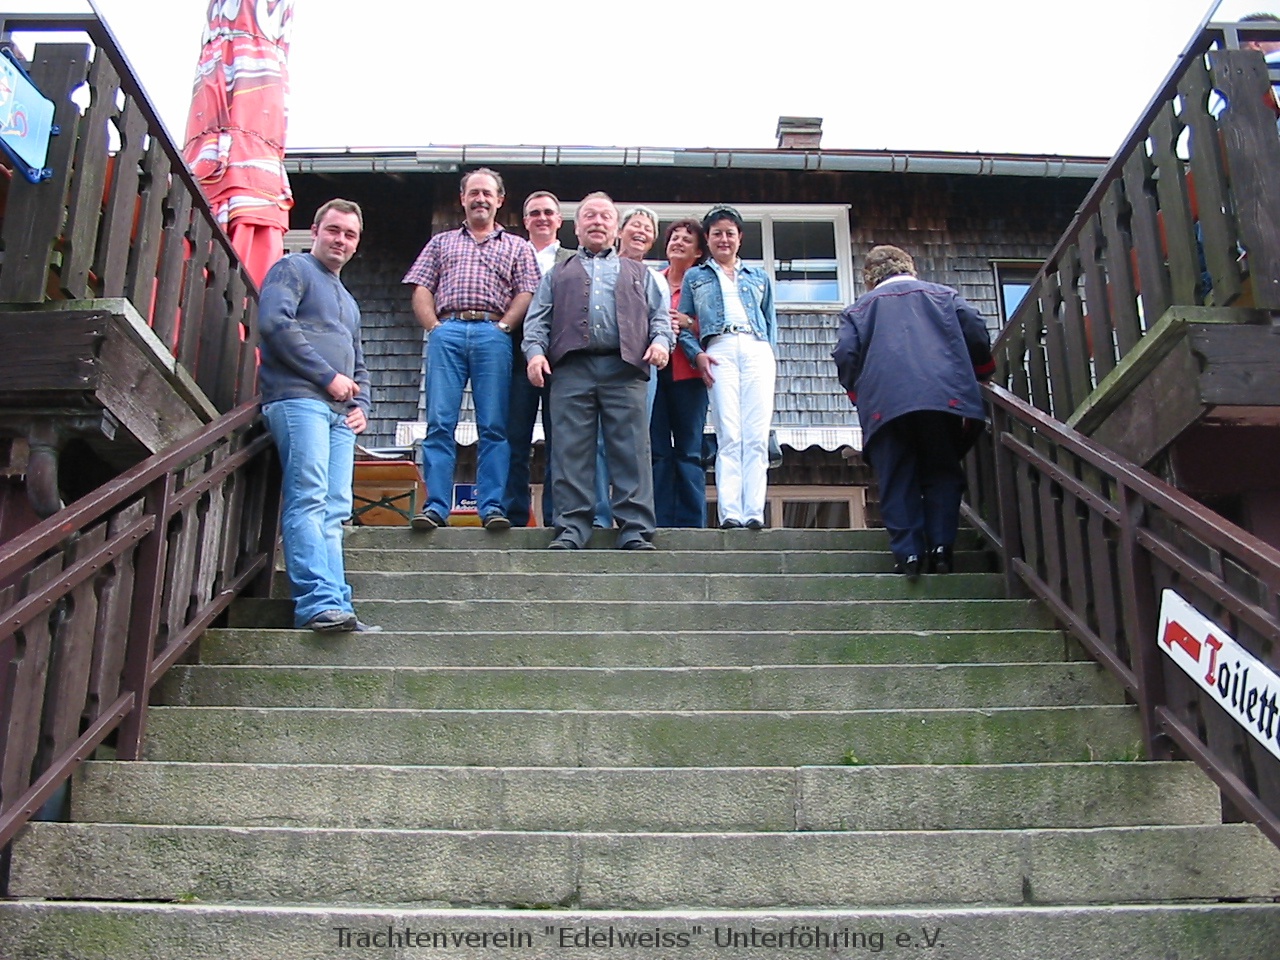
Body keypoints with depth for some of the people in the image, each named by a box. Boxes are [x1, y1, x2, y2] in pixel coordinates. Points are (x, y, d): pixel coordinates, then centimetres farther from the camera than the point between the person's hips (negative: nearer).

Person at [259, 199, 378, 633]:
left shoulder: (348, 300, 34)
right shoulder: (293, 269, 9)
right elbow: (275, 322, -8)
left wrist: (361, 403, 13)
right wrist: (328, 376, -9)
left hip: (340, 412, 8)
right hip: (299, 398, -8)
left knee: (334, 510, -3)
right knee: (308, 501, -18)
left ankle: (336, 608, -9)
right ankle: (320, 603, -27)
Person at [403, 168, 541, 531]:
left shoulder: (517, 247, 21)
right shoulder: (441, 242, 25)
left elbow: (526, 294, 8)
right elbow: (421, 290, 15)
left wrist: (502, 327, -6)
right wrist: (434, 327, 0)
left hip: (493, 335, -1)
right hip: (447, 334, 1)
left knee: (493, 426, -6)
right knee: (439, 422, -7)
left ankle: (492, 506, -7)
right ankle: (436, 506, -8)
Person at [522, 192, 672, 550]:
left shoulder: (638, 273, 30)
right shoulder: (558, 274, 28)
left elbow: (659, 313, 19)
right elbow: (538, 318, 17)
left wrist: (660, 340, -3)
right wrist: (535, 351, -3)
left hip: (624, 368, 0)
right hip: (571, 368, 0)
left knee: (631, 451, -8)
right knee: (571, 452, -7)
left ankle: (636, 531, -9)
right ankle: (571, 530, -6)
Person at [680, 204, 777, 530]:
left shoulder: (759, 276, 27)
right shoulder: (694, 277, 22)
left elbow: (771, 320, 25)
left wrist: (772, 355, 9)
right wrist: (697, 354, -3)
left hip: (757, 350, 2)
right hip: (719, 350, -2)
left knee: (757, 436, -10)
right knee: (728, 435, -14)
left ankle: (754, 512, -14)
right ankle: (730, 512, -19)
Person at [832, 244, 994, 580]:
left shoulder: (859, 308, 20)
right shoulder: (942, 294, 21)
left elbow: (846, 355, 6)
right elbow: (977, 332, 10)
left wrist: (859, 395, 17)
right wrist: (983, 374, 24)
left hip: (885, 404, 0)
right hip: (944, 397, 1)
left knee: (897, 482, 4)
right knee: (942, 473, 10)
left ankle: (908, 554, -3)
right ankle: (940, 547, 1)